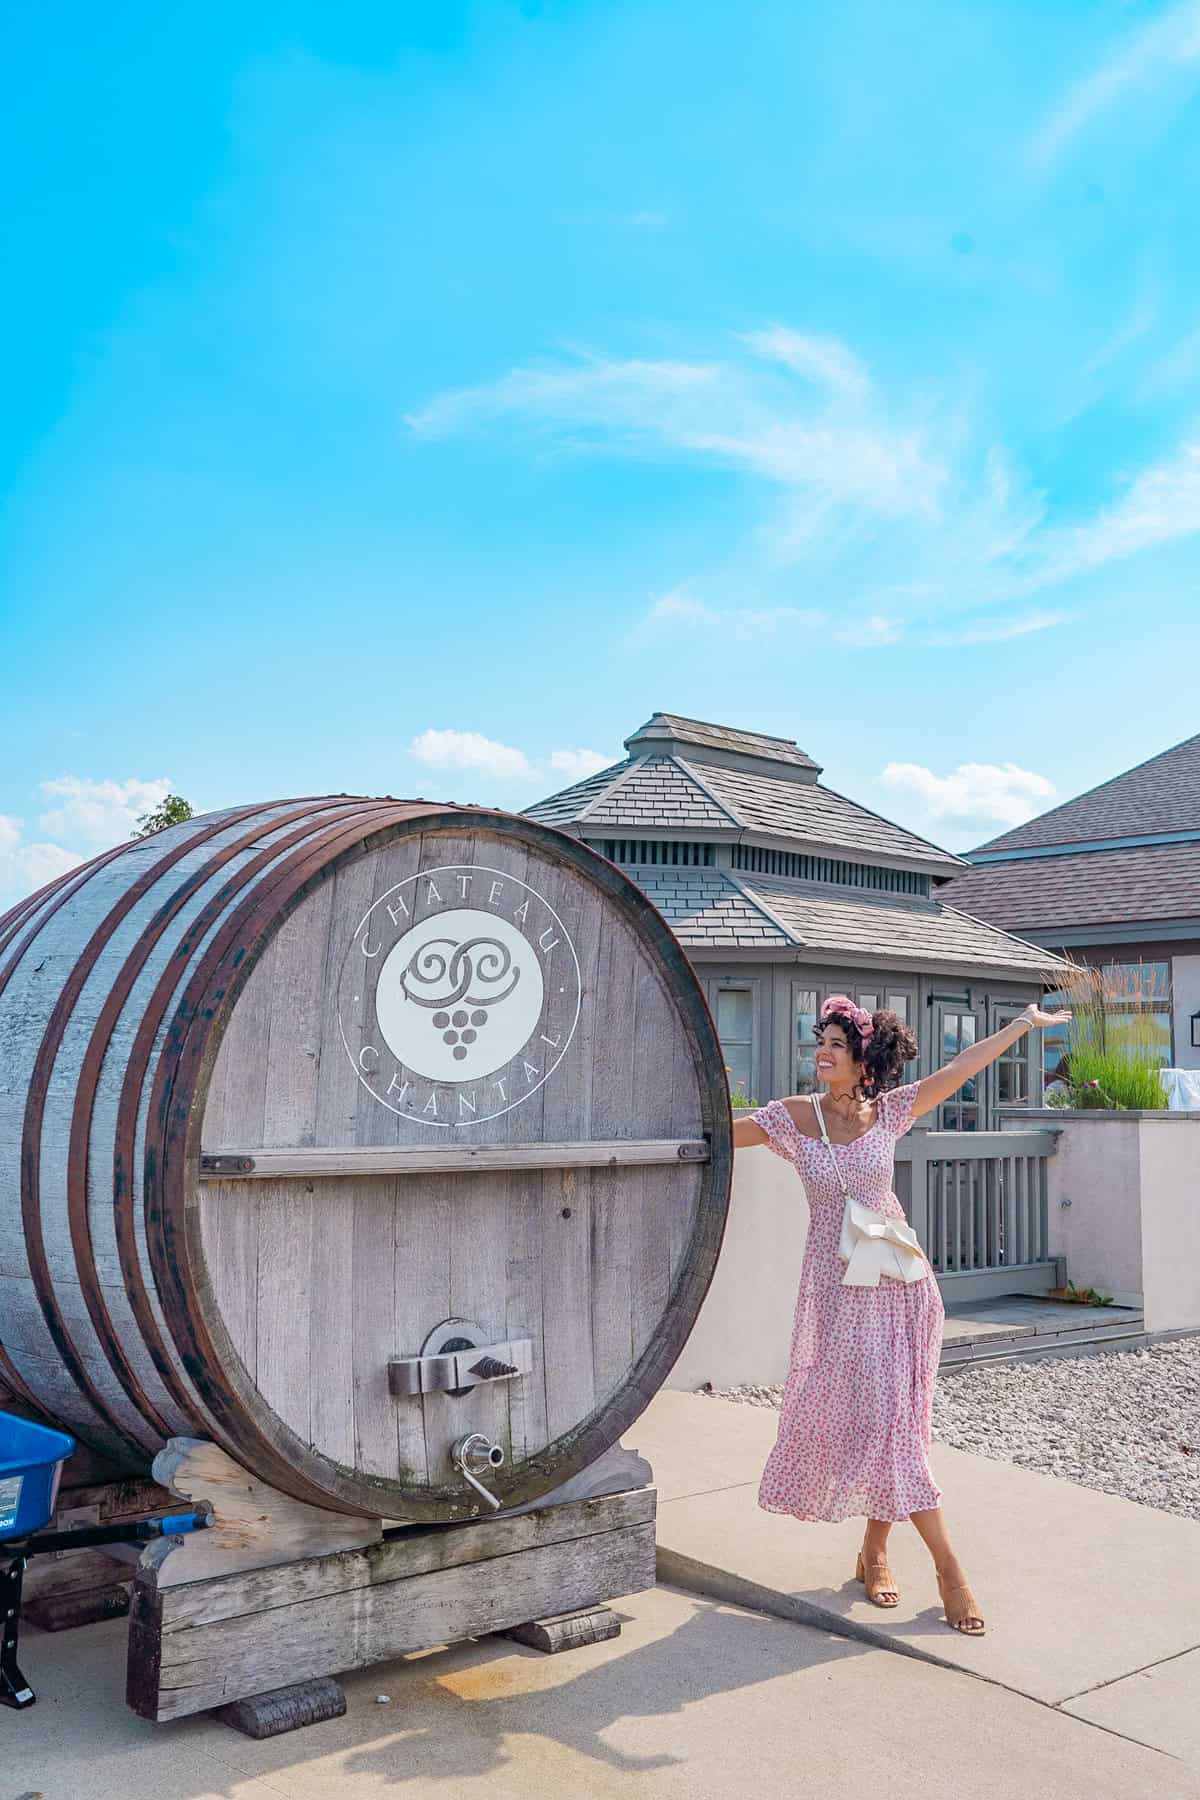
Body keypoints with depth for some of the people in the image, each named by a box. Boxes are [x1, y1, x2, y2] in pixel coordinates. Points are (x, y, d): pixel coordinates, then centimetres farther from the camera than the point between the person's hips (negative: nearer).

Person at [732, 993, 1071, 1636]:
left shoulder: (889, 1111, 1)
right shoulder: (792, 1117, -2)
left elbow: (960, 1069, 6)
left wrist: (1021, 1024, 10)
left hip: (897, 1281, 2)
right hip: (837, 1285, -1)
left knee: (888, 1417, 5)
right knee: (884, 1420, -4)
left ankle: (874, 1552, 23)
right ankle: (947, 1565, 4)